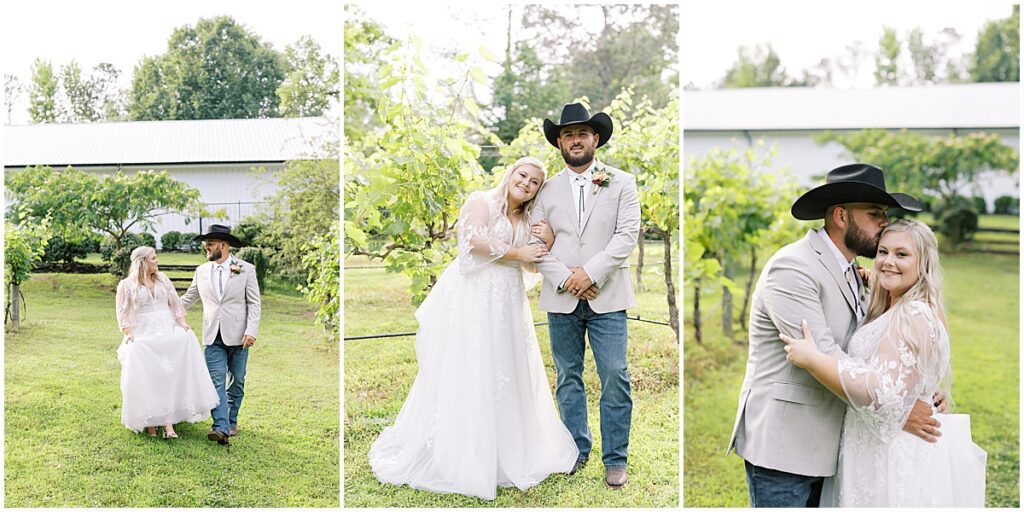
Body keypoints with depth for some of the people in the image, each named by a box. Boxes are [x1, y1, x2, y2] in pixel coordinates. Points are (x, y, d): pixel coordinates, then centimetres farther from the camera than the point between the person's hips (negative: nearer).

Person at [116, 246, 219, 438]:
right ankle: (149, 422, 2)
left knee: (169, 375, -12)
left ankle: (168, 423, -15)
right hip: (143, 336, -2)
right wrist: (128, 334, -12)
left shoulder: (163, 279, 13)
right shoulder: (126, 285, 4)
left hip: (167, 331, 2)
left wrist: (183, 323, 0)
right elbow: (123, 313, 1)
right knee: (147, 379, -7)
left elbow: (175, 304, 13)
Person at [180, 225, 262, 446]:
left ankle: (231, 421, 24)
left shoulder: (246, 269, -1)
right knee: (217, 382, -8)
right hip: (213, 337, 2)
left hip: (237, 336, -2)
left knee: (237, 381, 8)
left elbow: (254, 303, -3)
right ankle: (221, 428, -13)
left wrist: (251, 331, -12)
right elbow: (187, 299, 20)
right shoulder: (202, 271, 9)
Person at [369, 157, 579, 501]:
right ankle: (455, 455, 5)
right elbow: (476, 241, -17)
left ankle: (505, 452, 18)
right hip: (473, 297, -7)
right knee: (466, 373, -4)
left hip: (507, 303, 7)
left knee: (505, 375, 8)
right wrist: (517, 254, -9)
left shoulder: (526, 220, 19)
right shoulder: (482, 201, -1)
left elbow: (533, 265, 17)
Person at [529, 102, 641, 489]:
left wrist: (590, 273, -13)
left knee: (615, 378, -4)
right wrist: (565, 278, -10)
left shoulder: (621, 183, 7)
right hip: (561, 299, 2)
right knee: (568, 378, 9)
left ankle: (615, 459, 8)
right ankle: (576, 451, 22)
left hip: (606, 298, -2)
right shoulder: (548, 190, 12)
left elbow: (628, 235, -3)